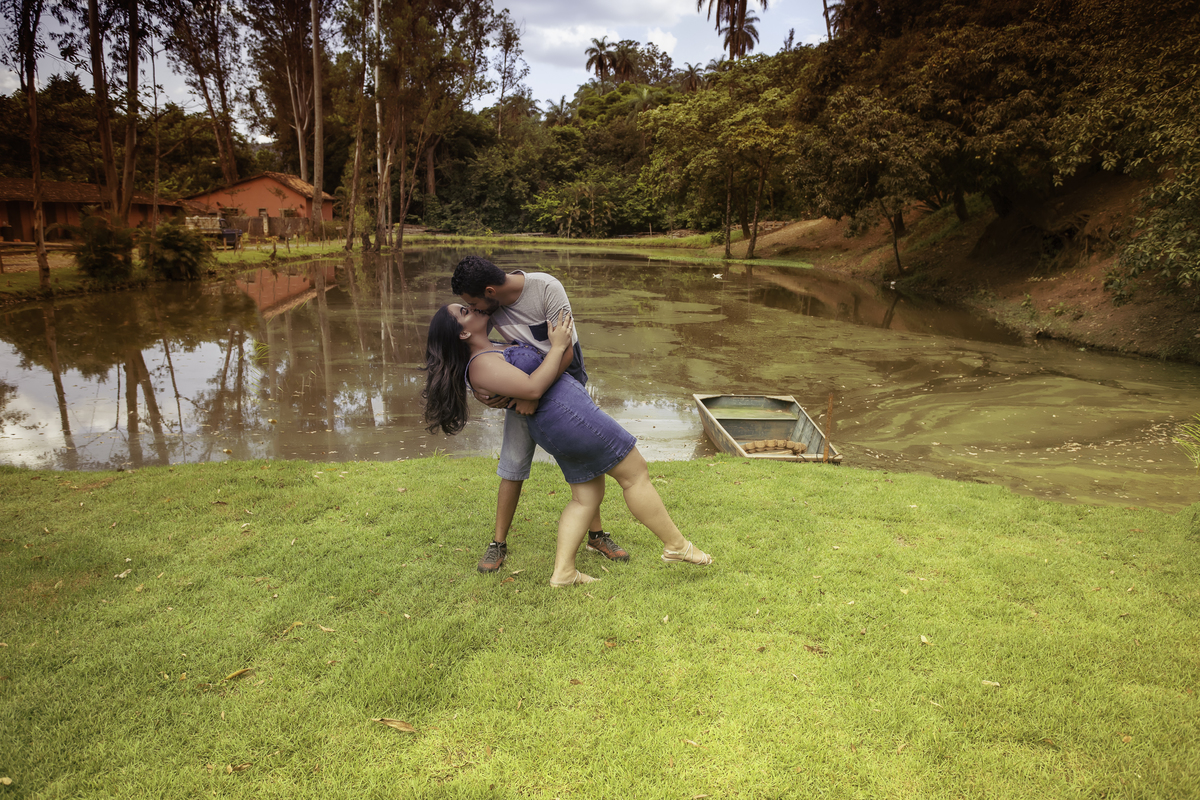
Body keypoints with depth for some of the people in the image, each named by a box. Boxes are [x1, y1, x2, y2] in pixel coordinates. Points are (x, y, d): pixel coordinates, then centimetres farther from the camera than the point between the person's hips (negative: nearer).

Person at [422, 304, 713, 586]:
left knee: (587, 496, 13)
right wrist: (558, 346, -16)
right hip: (568, 415, -10)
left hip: (559, 426, 10)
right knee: (635, 474, 1)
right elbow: (533, 388, -23)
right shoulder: (481, 365, -17)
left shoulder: (491, 350, 14)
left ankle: (563, 571, 10)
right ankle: (676, 545, 13)